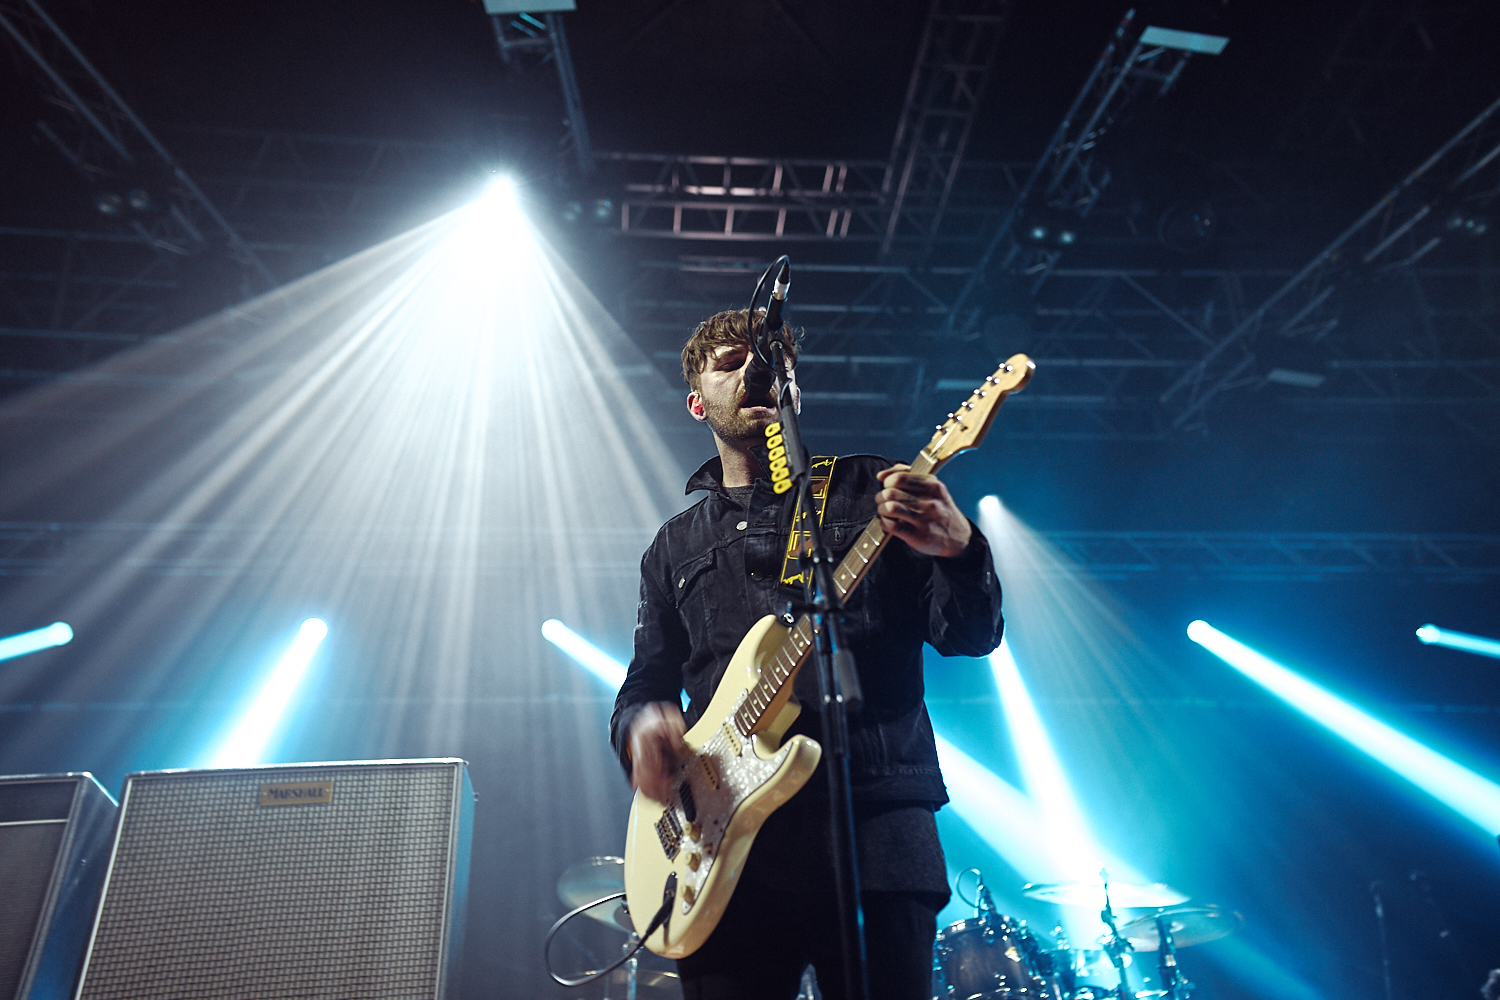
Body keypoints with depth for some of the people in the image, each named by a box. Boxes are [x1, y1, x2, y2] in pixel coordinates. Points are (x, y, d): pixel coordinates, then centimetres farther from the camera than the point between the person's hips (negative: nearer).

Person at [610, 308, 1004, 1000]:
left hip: (873, 822, -2)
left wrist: (958, 551, -22)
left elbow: (968, 634, 0)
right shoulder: (675, 546, 19)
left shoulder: (870, 493, 8)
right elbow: (646, 681, 18)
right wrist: (641, 724, -6)